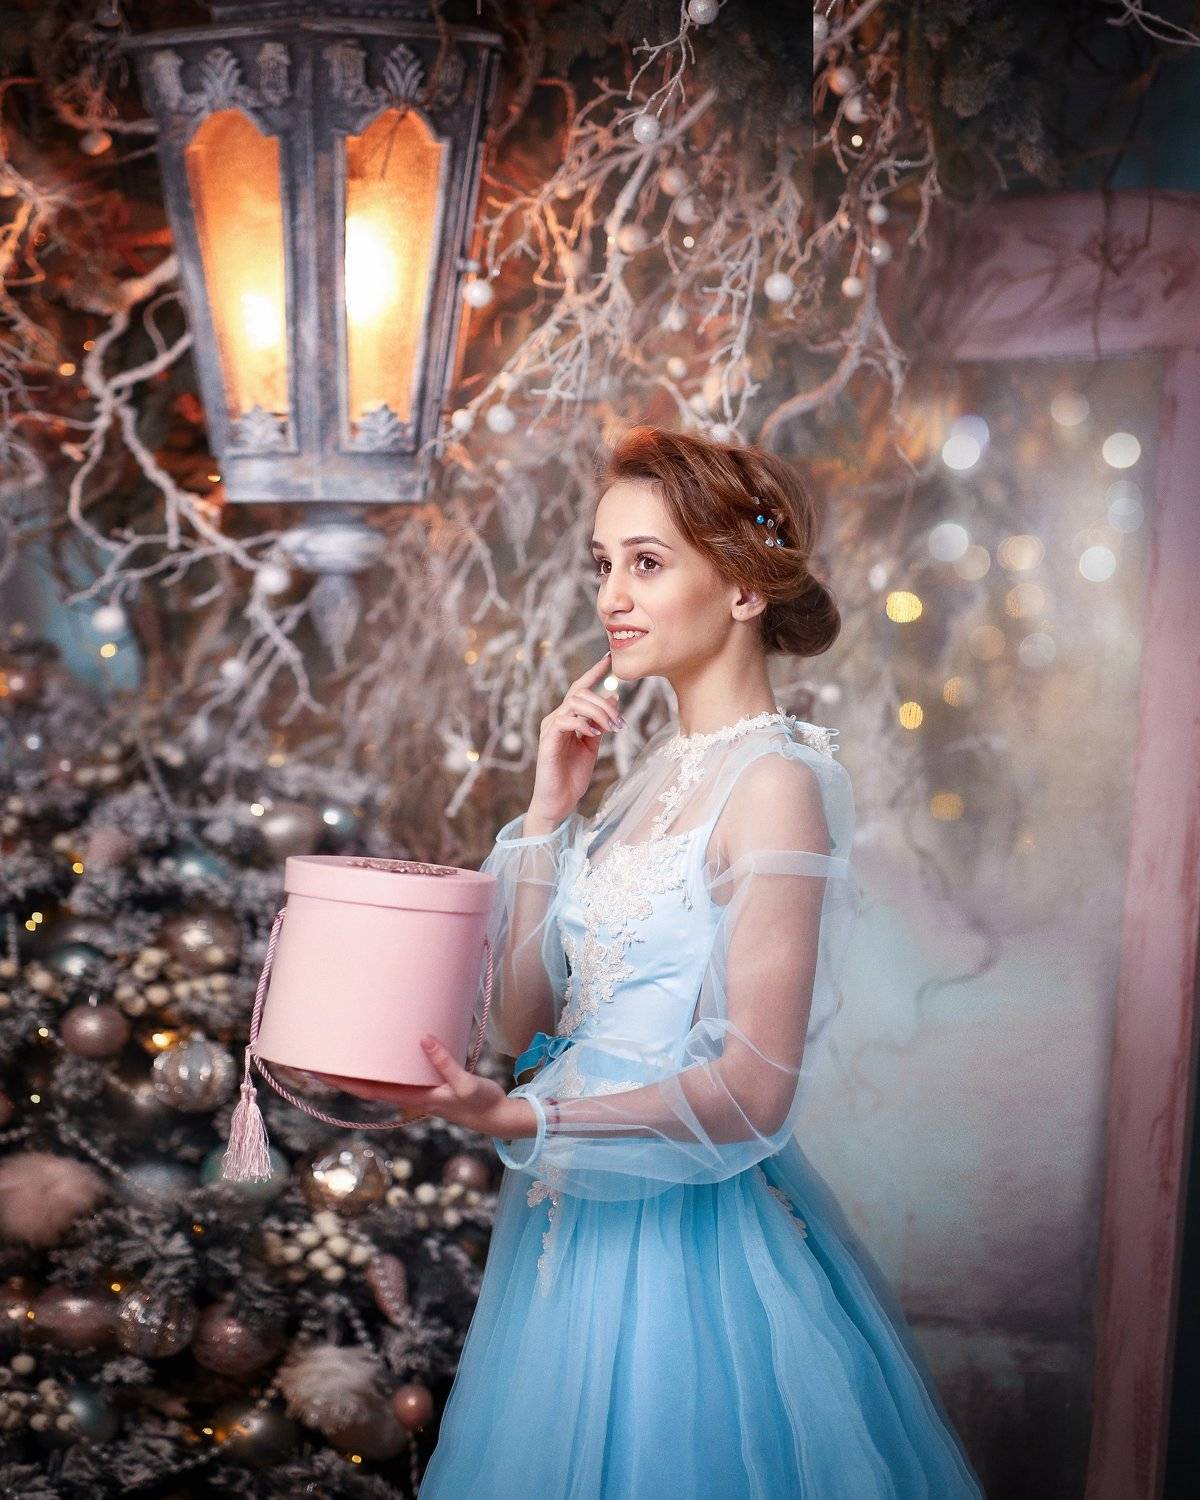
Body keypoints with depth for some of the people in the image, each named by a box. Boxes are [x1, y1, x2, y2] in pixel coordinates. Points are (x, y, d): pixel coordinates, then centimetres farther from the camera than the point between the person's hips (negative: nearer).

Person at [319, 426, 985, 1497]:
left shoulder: (774, 780, -16)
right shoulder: (649, 772, 9)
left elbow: (753, 1091, -20)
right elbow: (519, 1021, 4)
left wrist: (516, 1118, -29)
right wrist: (552, 807, -3)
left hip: (687, 1236, -8)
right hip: (578, 1222, 8)